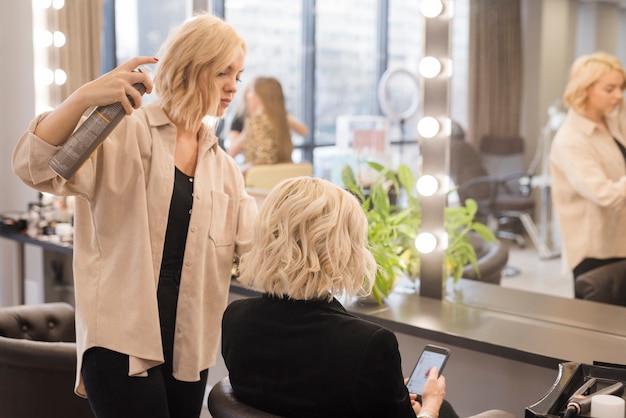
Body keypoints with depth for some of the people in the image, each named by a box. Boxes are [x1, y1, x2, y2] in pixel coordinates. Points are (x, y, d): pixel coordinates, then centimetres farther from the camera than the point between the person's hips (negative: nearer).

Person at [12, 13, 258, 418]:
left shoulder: (221, 164, 13)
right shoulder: (126, 133, -4)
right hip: (122, 336, -5)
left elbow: (257, 239, 7)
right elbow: (36, 167, -17)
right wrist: (84, 97, -31)